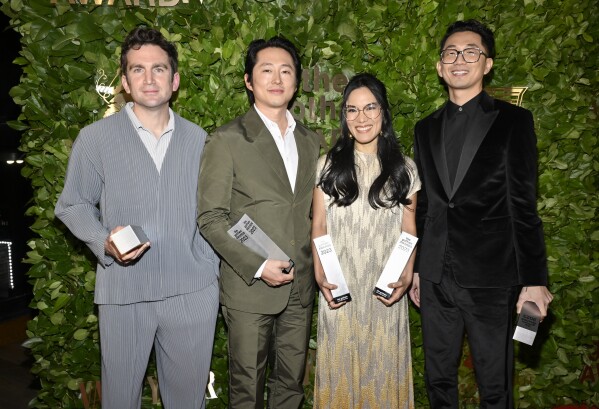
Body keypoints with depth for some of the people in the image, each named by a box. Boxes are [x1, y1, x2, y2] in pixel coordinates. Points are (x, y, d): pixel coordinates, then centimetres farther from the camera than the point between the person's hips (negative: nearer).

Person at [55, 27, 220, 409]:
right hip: (123, 291, -1)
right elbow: (73, 205, 4)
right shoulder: (95, 138, -2)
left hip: (193, 291, 2)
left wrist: (214, 271, 7)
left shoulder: (198, 138, 5)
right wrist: (105, 243, -14)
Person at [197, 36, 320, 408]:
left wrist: (316, 266, 3)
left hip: (301, 287, 4)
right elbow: (211, 217, -9)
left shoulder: (311, 141, 10)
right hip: (249, 287, -4)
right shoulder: (227, 140, -6)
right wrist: (258, 266, -16)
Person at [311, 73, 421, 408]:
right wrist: (320, 275, -9)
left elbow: (409, 229, 4)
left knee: (384, 362, 12)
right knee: (342, 362, 11)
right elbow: (319, 225, 2)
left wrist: (407, 276, -9)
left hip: (386, 289, 1)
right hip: (340, 287, 0)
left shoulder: (404, 168, 4)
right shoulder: (328, 165, 2)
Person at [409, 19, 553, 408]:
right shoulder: (426, 128, 11)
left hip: (490, 279, -3)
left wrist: (534, 279, -6)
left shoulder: (513, 120, -1)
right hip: (435, 278, 4)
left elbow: (524, 206, -4)